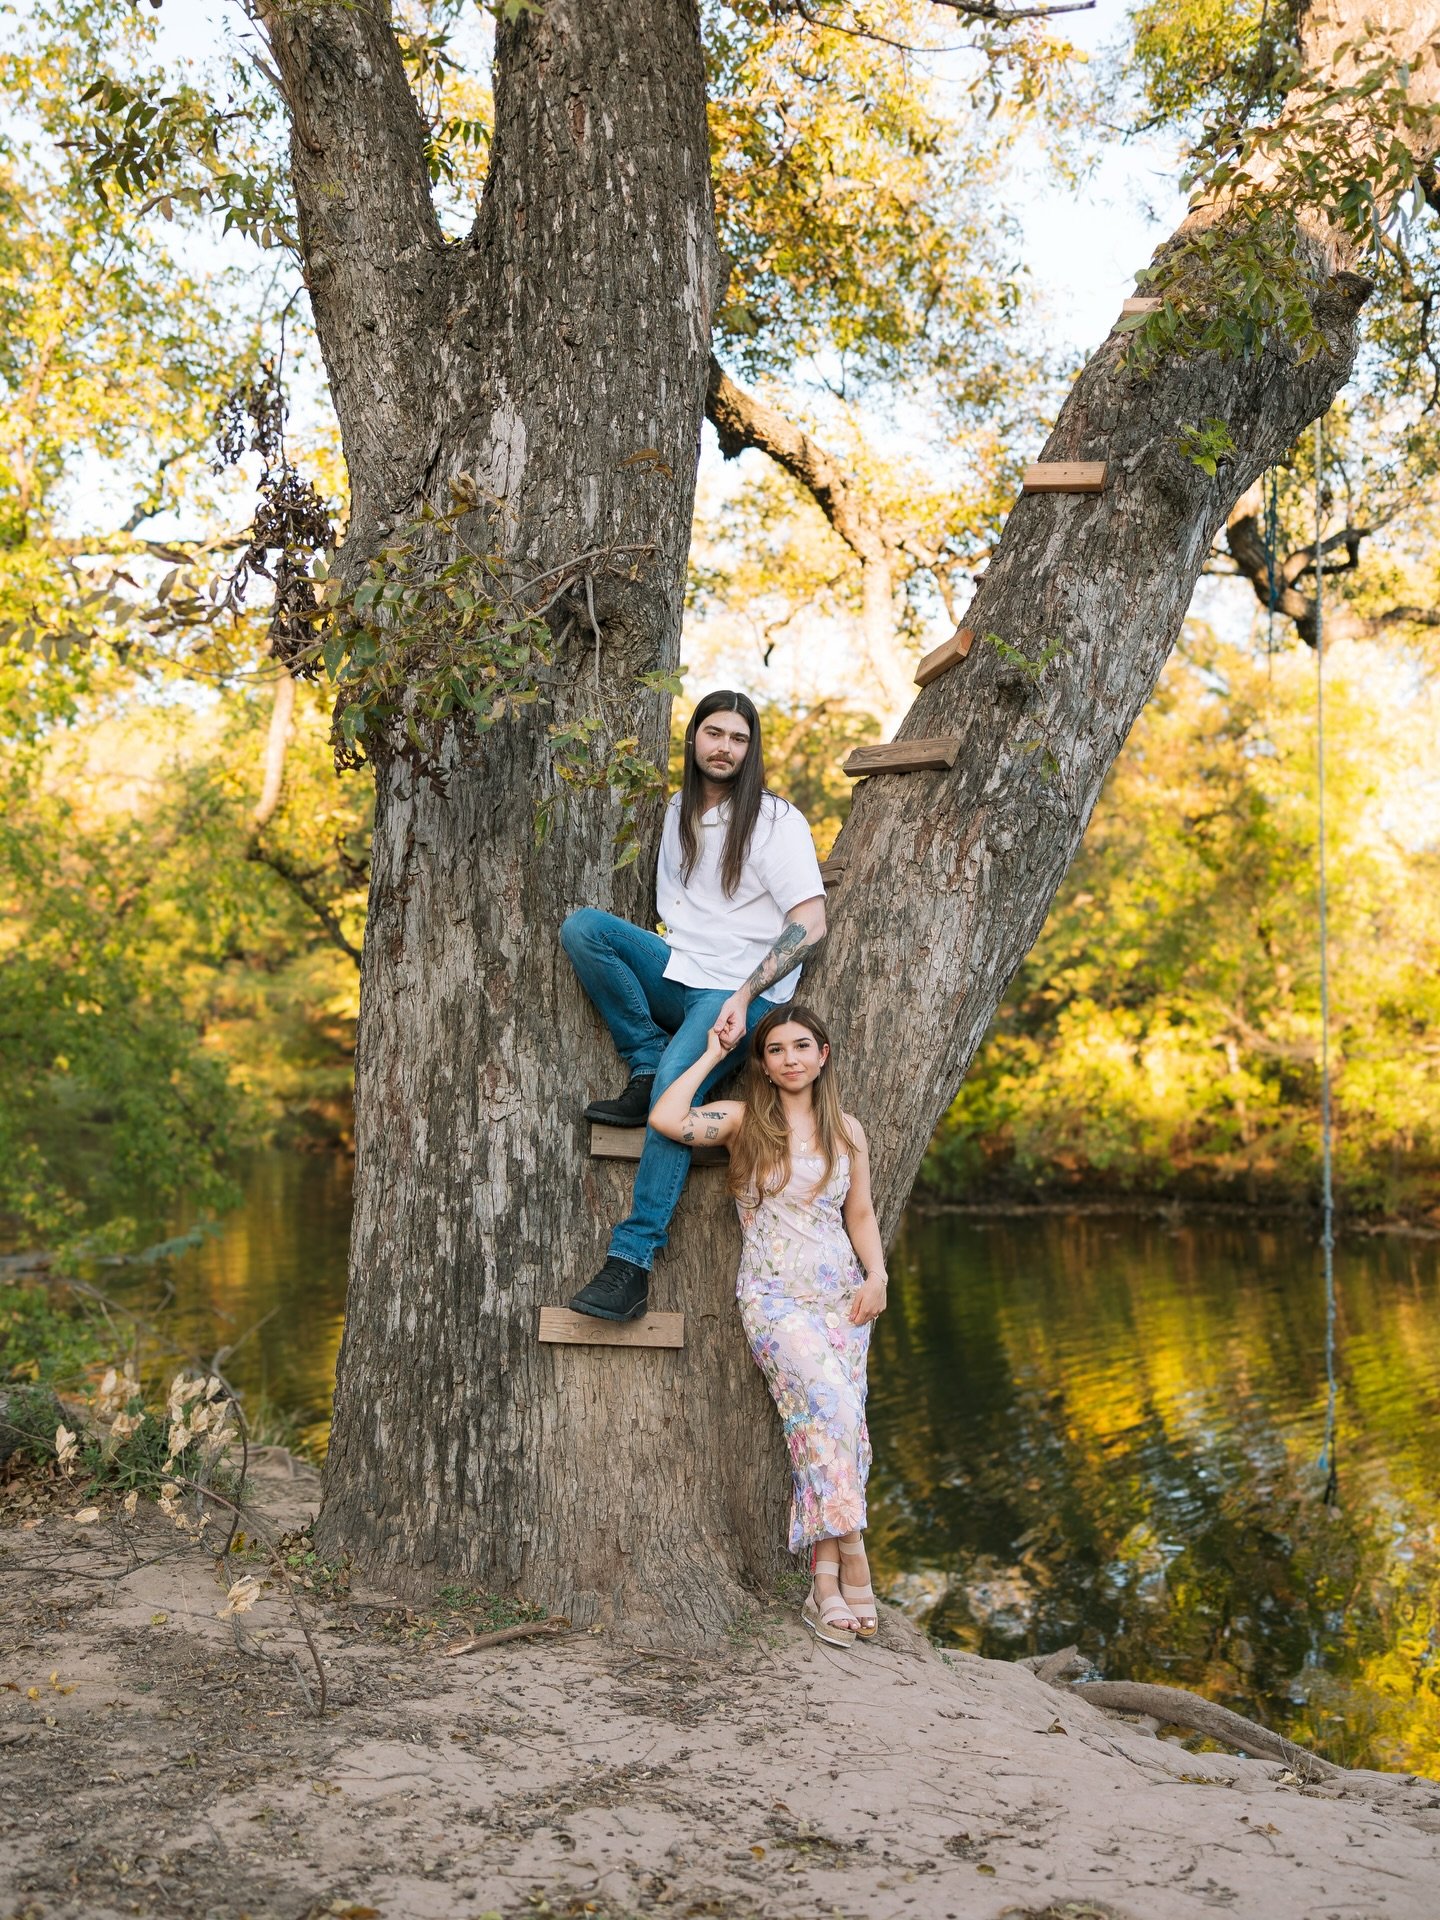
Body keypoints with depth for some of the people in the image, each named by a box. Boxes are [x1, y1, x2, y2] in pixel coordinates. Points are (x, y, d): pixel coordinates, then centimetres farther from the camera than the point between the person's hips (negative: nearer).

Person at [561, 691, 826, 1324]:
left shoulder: (777, 821, -6)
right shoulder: (678, 813, 14)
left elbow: (811, 924, -14)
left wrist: (742, 997, -22)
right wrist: (668, 964, 7)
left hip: (744, 992, -6)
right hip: (679, 975, 6)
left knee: (677, 1082, -32)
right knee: (582, 925, -18)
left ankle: (633, 1260, -30)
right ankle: (645, 1070, -13)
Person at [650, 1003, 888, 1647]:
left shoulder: (846, 1129, 11)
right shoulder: (744, 1120, 0)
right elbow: (665, 1119, -17)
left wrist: (876, 1277, 1)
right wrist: (712, 1055, -6)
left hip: (843, 1295, 4)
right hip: (774, 1297, -3)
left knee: (832, 1424, -9)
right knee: (828, 1404, -25)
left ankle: (825, 1583, -8)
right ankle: (852, 1565, -20)